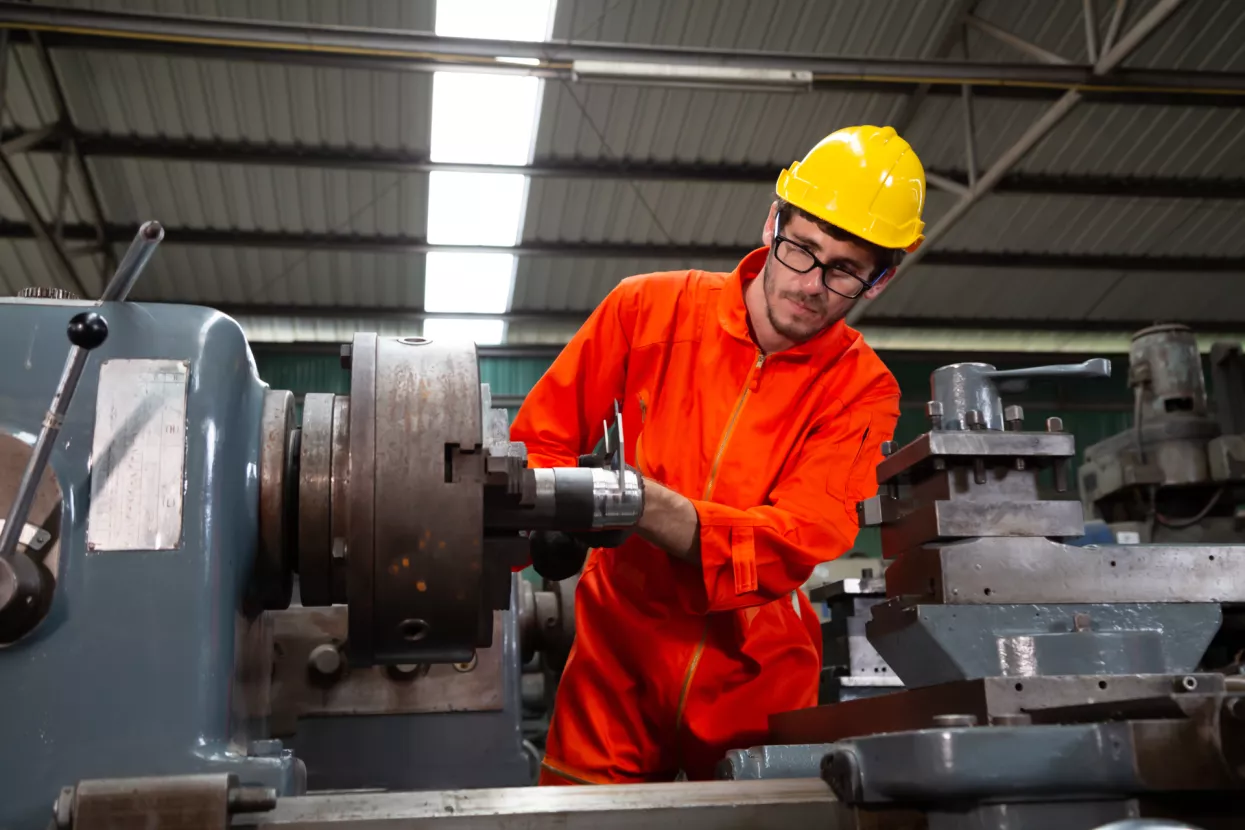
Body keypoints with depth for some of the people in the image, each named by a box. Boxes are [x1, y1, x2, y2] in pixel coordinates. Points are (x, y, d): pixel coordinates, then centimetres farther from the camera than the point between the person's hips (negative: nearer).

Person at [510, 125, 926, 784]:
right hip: (619, 661, 0)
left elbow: (792, 547, -21)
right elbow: (540, 446, 0)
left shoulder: (862, 390, -8)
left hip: (754, 677, 0)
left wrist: (642, 503, -37)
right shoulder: (648, 308, -6)